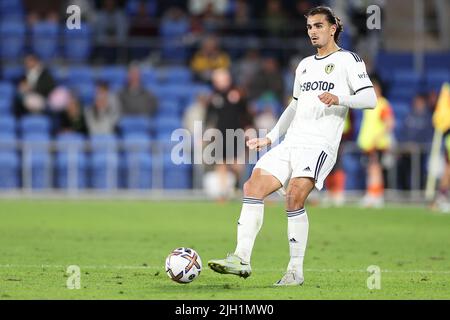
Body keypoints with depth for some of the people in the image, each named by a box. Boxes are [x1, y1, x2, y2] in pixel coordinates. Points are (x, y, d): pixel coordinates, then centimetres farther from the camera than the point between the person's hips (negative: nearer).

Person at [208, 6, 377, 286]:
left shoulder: (348, 60, 3)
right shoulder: (305, 65, 24)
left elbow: (370, 98, -8)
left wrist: (339, 98, -25)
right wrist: (270, 138, 27)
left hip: (320, 145, -7)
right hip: (291, 143, 7)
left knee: (294, 196, -25)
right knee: (253, 187, -11)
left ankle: (296, 271, -16)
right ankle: (241, 259, -14)